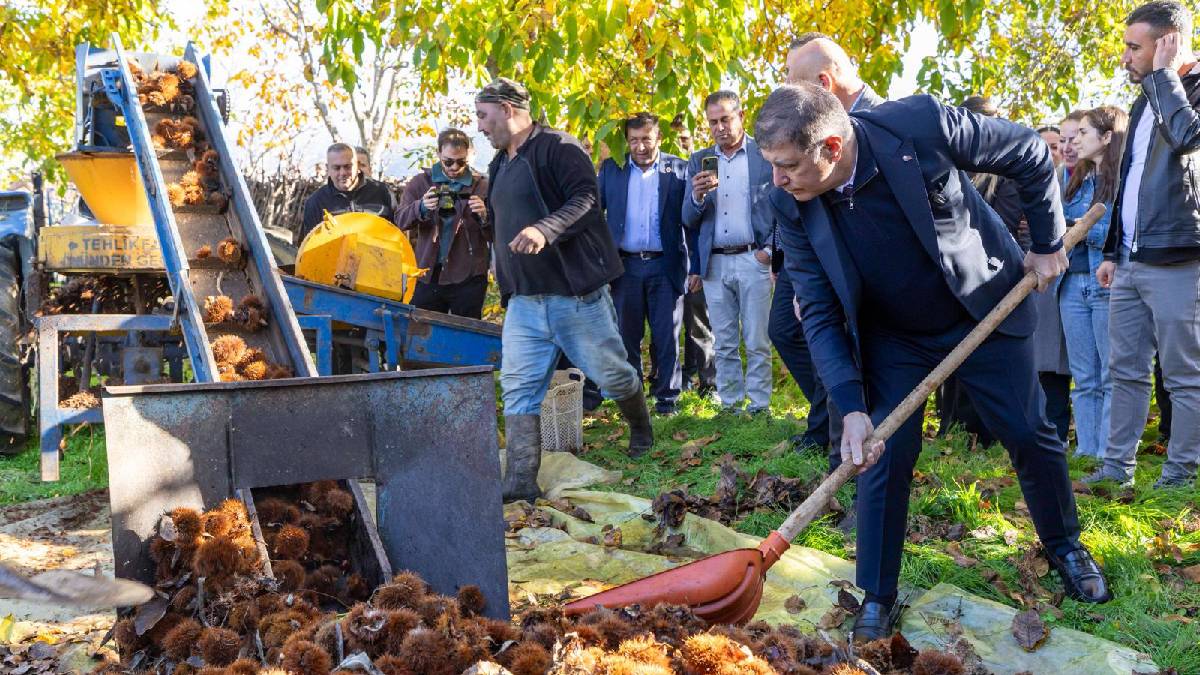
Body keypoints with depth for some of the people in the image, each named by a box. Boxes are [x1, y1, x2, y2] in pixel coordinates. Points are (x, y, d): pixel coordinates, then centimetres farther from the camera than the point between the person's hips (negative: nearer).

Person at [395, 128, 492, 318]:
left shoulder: (482, 186, 2)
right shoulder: (420, 183, 7)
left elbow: (495, 235, 1)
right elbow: (400, 221, -3)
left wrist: (484, 216, -21)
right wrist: (421, 207, -23)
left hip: (468, 278, -2)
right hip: (427, 276, 2)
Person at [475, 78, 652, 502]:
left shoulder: (558, 149, -9)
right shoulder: (499, 165, 18)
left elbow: (586, 200, -22)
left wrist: (545, 230, -37)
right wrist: (506, 283, 23)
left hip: (575, 291, -7)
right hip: (524, 299, 7)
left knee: (611, 373, 6)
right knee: (518, 387, -3)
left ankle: (641, 430, 34)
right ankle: (521, 480, -4)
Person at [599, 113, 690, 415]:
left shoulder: (679, 169, 3)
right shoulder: (610, 169, 7)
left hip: (665, 265, -1)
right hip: (626, 265, 2)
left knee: (666, 335, 3)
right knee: (627, 334, 6)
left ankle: (666, 396, 13)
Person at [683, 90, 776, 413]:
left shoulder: (767, 154, 2)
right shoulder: (699, 161, 11)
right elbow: (689, 220, 9)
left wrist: (771, 248, -10)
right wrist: (697, 196, -12)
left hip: (753, 260, -3)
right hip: (714, 263, 3)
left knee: (757, 343, -1)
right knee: (724, 345, 8)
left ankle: (759, 406, 6)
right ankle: (729, 405, 15)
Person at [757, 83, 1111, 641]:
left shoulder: (921, 124, -30)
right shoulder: (790, 203, -21)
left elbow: (1032, 155, -12)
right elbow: (820, 314, -16)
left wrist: (1048, 245, -5)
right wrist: (851, 407, -25)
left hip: (986, 312, -1)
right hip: (892, 339, 1)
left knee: (1031, 435, 9)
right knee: (883, 457, -4)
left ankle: (1064, 545, 36)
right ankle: (877, 596, 13)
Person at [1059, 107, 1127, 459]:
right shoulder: (1076, 181, 19)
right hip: (1073, 283, 7)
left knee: (1112, 378, -3)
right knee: (1084, 379, 9)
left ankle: (1108, 456, 0)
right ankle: (1085, 451, 14)